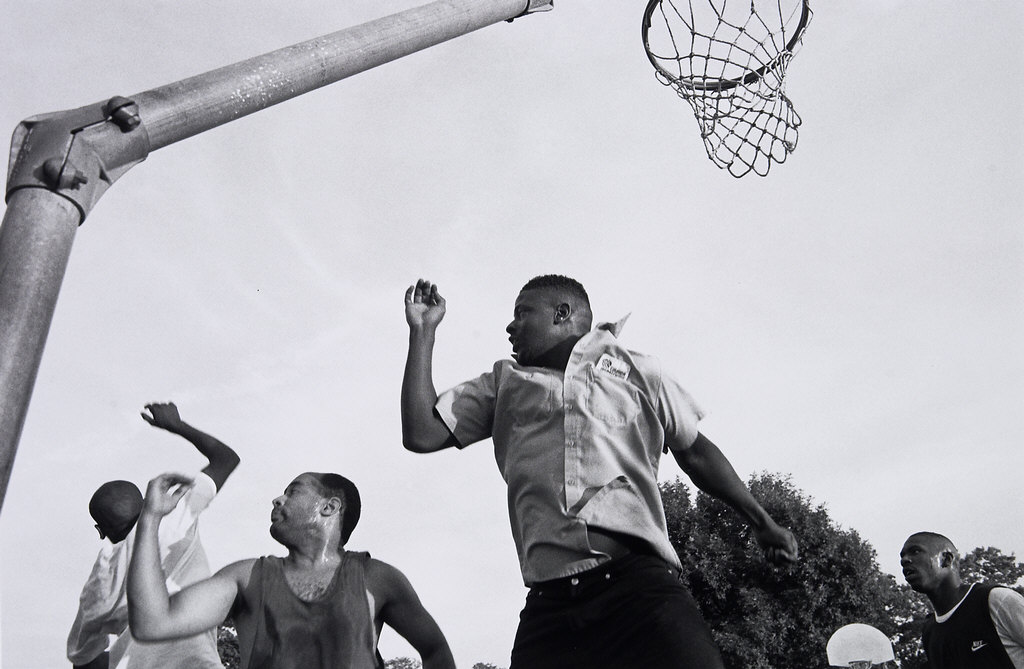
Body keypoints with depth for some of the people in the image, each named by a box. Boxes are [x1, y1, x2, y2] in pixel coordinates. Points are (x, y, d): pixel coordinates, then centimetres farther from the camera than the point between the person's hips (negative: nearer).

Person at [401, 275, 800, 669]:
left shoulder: (633, 369, 19)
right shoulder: (504, 383, 23)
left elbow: (694, 451, 26)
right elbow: (421, 434, 15)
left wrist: (762, 522, 26)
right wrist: (423, 330, 17)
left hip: (640, 581, -2)